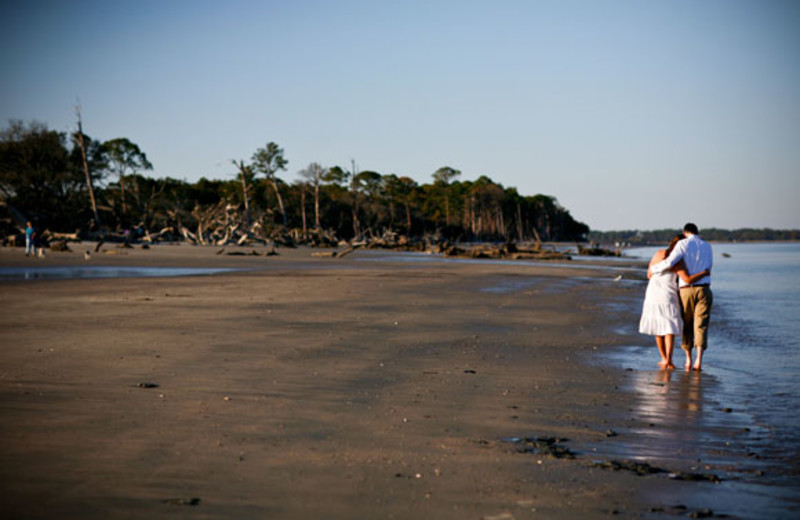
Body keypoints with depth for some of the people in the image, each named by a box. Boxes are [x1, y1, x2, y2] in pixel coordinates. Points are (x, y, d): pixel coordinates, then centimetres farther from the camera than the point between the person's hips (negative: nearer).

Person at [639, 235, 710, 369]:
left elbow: (649, 274, 12)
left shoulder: (658, 253, 6)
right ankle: (668, 360, -18)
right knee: (670, 330, -2)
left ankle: (664, 359, 25)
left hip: (653, 295, 5)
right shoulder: (678, 262, -11)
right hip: (668, 297, -5)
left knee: (658, 328, 17)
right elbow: (688, 280, -21)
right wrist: (704, 273, -7)